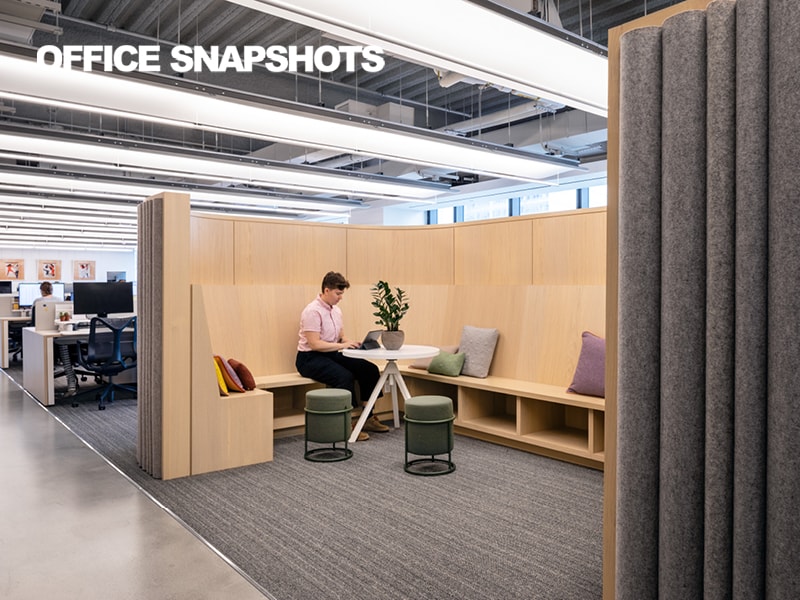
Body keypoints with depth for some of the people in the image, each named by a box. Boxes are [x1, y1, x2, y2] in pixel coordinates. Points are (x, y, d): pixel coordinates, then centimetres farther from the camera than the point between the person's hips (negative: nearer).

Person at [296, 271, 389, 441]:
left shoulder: (336, 310, 9)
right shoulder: (313, 311, -17)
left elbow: (341, 337, 17)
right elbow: (314, 344, -23)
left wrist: (352, 343, -6)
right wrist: (342, 345, -24)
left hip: (331, 355, 8)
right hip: (310, 358, -8)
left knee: (369, 369, -8)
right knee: (344, 376, -33)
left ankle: (368, 418, 0)